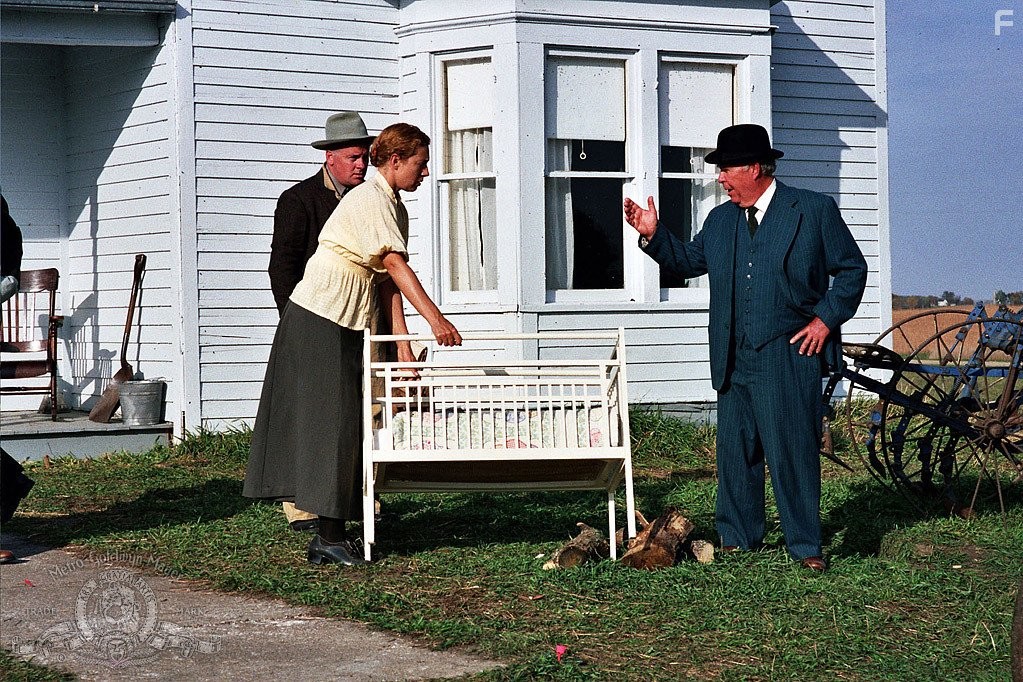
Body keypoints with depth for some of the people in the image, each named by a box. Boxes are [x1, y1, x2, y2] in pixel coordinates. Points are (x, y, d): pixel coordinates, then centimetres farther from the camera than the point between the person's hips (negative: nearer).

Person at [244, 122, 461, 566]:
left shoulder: (395, 208, 14)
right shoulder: (371, 199, -15)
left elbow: (387, 282, 9)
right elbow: (395, 265, -26)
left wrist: (403, 342, -1)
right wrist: (434, 317, -33)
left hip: (345, 326, 10)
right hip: (320, 317, -10)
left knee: (344, 421, 8)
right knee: (331, 421, -9)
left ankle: (331, 533, 11)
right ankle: (330, 535, -7)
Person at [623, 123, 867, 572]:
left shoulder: (814, 210, 0)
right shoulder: (720, 220, 15)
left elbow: (852, 269, 4)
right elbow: (688, 261, 24)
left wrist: (825, 319, -5)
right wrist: (653, 236, 8)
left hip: (790, 357, -5)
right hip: (734, 361, 5)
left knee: (793, 452, -5)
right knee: (735, 452, 10)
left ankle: (805, 546, 2)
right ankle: (738, 538, 21)